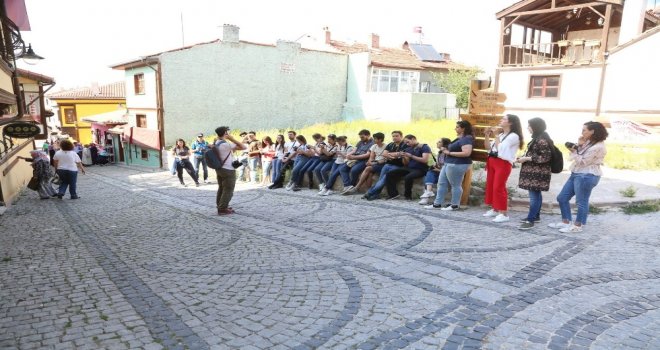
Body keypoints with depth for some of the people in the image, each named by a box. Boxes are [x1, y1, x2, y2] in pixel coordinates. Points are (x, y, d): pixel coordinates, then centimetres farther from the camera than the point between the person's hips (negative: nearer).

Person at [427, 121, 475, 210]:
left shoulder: (467, 139, -15)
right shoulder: (459, 138, 16)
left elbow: (466, 153, -26)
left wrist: (449, 153, -20)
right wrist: (446, 150, 8)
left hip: (458, 165, -11)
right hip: (449, 163, 11)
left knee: (455, 185, 1)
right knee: (441, 183, 11)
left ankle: (455, 205, 13)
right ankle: (437, 203, 17)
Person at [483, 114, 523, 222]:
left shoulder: (513, 136, -9)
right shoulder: (501, 135, 16)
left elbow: (500, 148, -18)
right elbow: (488, 146, 17)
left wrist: (495, 135, -9)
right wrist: (487, 135, 7)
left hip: (503, 163, -9)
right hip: (492, 161, 9)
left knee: (498, 187, -11)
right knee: (490, 186, 12)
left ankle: (504, 214, -5)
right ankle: (494, 209, 24)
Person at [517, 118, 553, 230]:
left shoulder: (542, 140, -18)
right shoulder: (537, 138, 14)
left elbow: (545, 157, -21)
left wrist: (526, 159, -20)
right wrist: (523, 157, 7)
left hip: (538, 173, -10)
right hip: (534, 172, 10)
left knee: (534, 195, -10)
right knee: (536, 194, 16)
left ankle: (530, 220, -9)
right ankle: (536, 216, 25)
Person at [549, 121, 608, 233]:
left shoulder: (598, 147, -17)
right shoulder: (588, 142, 12)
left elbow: (583, 162, -17)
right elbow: (579, 156, 11)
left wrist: (574, 151, -11)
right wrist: (579, 146, -2)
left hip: (587, 176, -10)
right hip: (576, 174, 10)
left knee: (581, 202, 1)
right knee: (562, 198, 11)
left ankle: (577, 226, 14)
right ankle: (566, 222, 22)